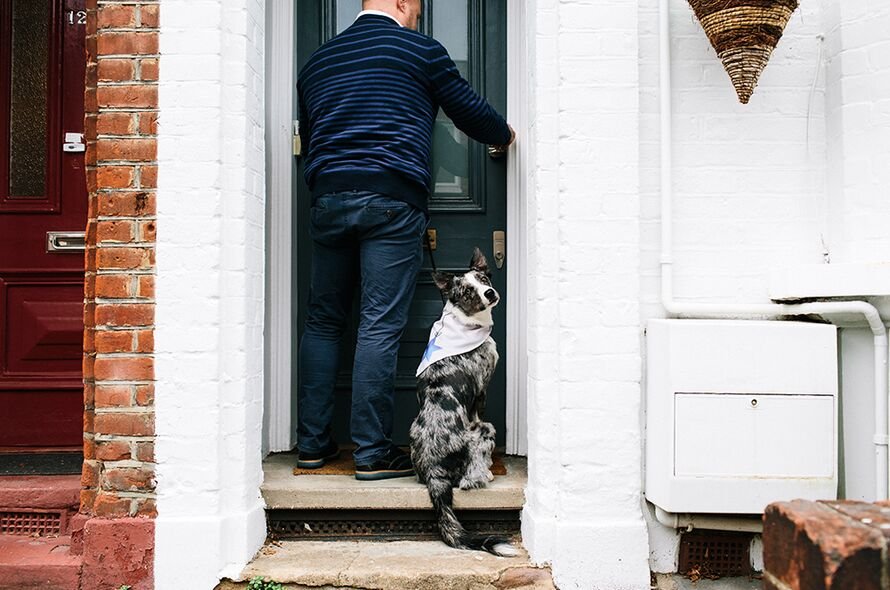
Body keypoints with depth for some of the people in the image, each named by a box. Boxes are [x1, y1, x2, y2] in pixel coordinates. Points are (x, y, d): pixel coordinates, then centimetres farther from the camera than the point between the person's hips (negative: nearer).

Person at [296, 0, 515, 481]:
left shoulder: (318, 61, 22)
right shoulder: (419, 49, 7)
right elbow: (468, 110, 13)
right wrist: (505, 135, 32)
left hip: (327, 199, 5)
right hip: (392, 200, -5)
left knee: (322, 323, 11)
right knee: (380, 327, -5)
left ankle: (312, 444, 14)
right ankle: (372, 453, -1)